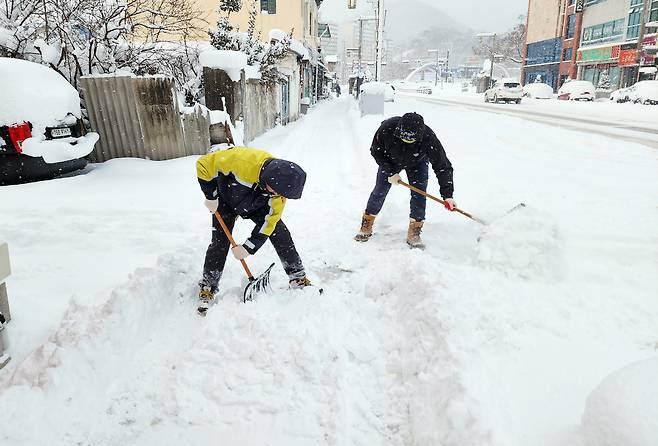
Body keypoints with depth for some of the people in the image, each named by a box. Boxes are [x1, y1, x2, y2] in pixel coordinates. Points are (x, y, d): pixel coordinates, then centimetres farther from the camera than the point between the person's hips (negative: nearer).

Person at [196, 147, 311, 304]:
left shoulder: (280, 184, -29)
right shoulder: (241, 159, -43)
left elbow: (269, 221, -20)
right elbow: (204, 164, -28)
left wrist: (248, 247, -20)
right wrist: (211, 197, -21)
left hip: (257, 205, 3)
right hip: (226, 201, -2)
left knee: (280, 232, -7)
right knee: (220, 242, -11)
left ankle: (298, 277, 7)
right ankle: (207, 286, 9)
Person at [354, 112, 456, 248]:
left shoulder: (428, 138, -39)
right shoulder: (387, 128, -38)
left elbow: (442, 166, -32)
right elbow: (376, 151, -17)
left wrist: (447, 195, -35)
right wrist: (391, 172, -21)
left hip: (417, 163, 0)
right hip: (390, 162, 1)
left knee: (419, 194, -11)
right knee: (379, 192, -1)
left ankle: (414, 233, 3)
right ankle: (366, 227, 16)